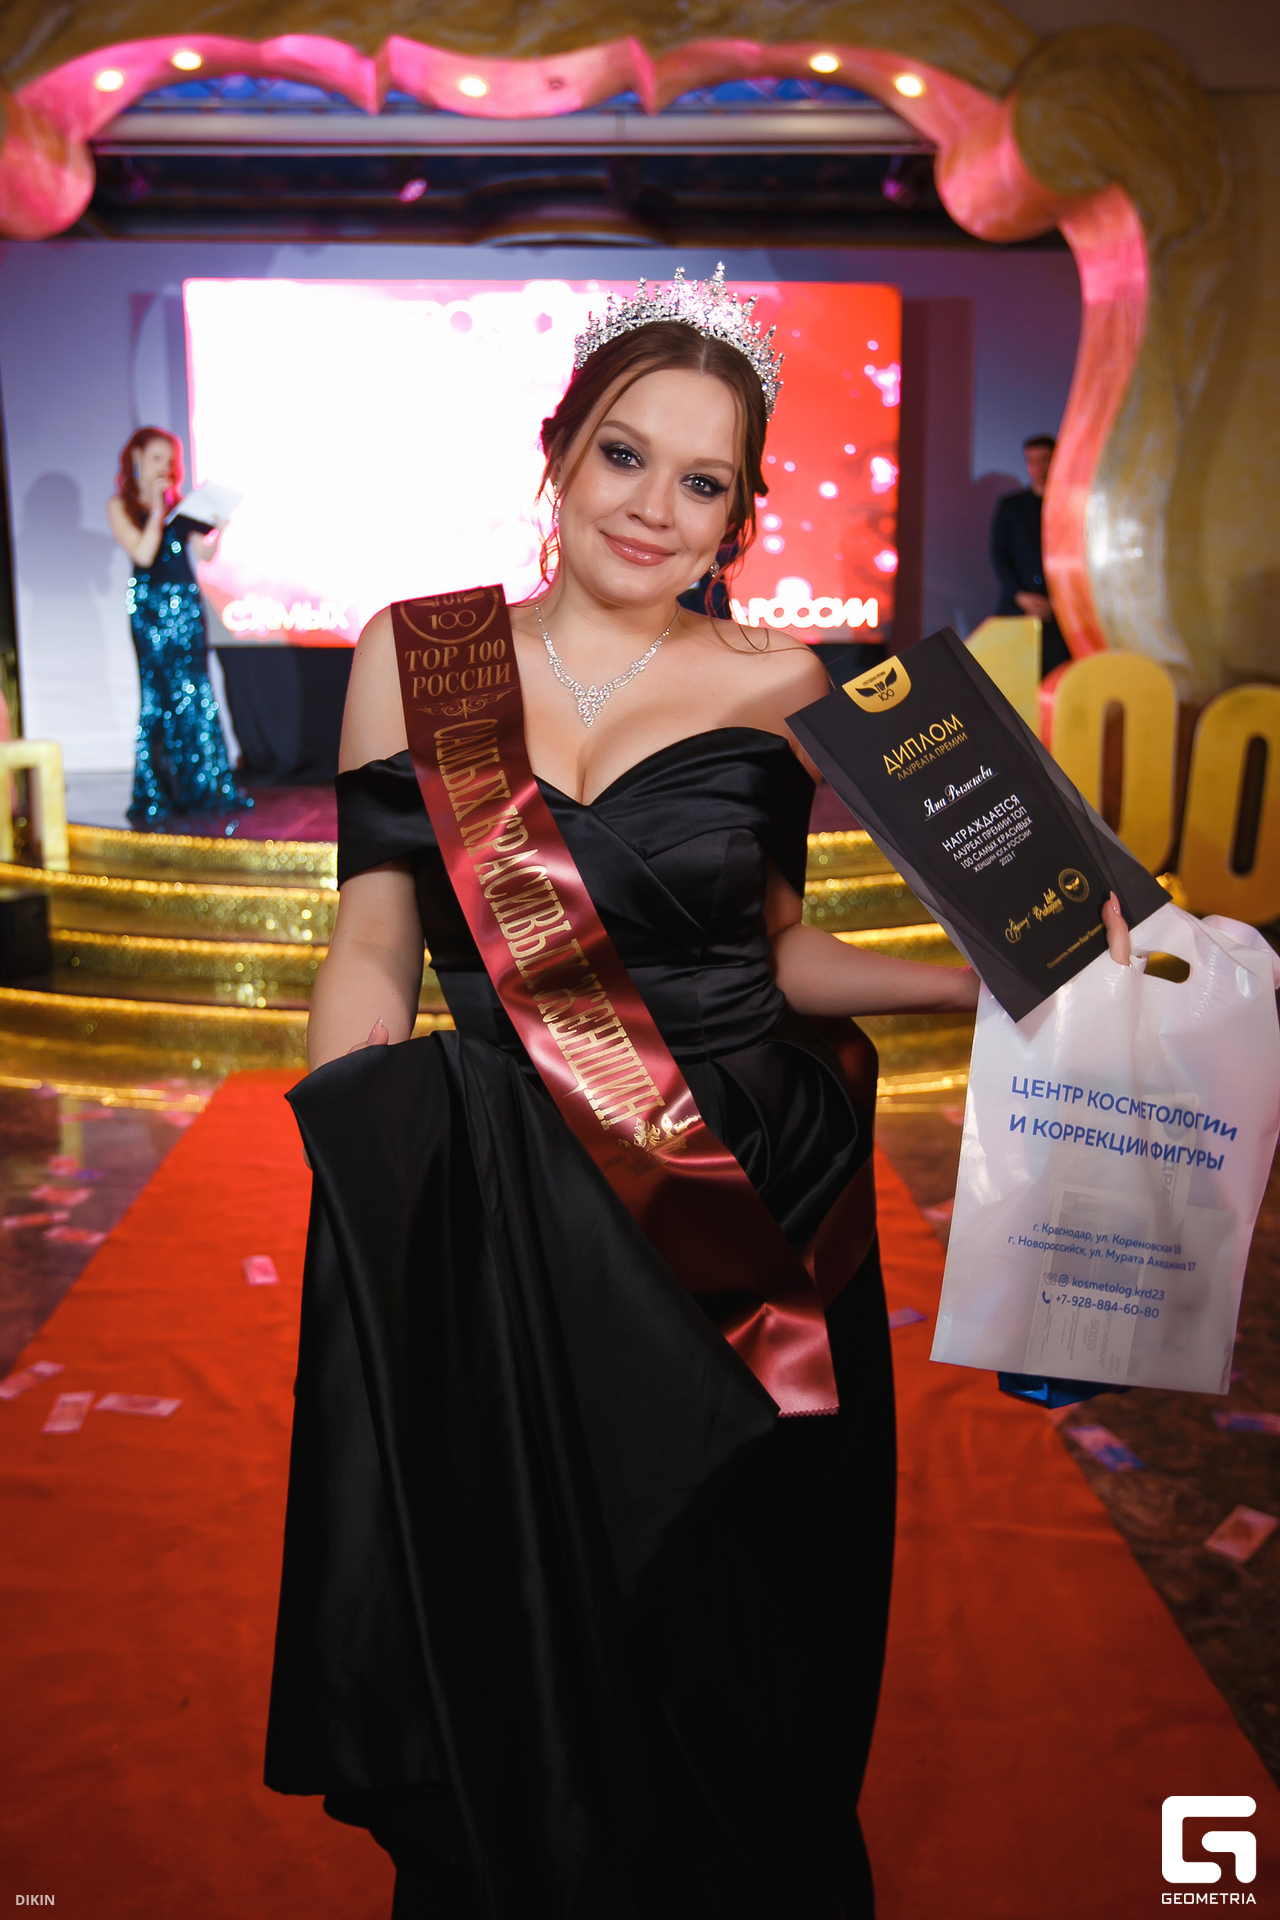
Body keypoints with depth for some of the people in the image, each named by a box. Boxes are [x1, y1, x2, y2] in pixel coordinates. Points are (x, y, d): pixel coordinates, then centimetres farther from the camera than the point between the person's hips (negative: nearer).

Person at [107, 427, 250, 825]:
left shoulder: (178, 503, 15)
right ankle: (152, 795, 0)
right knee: (158, 697, -5)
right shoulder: (120, 506, 1)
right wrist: (156, 510, -12)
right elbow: (143, 553, -12)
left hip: (187, 601, 5)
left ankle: (207, 788, 9)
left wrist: (219, 523, -6)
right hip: (150, 604, -5)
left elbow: (205, 552, 9)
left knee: (199, 695, 4)